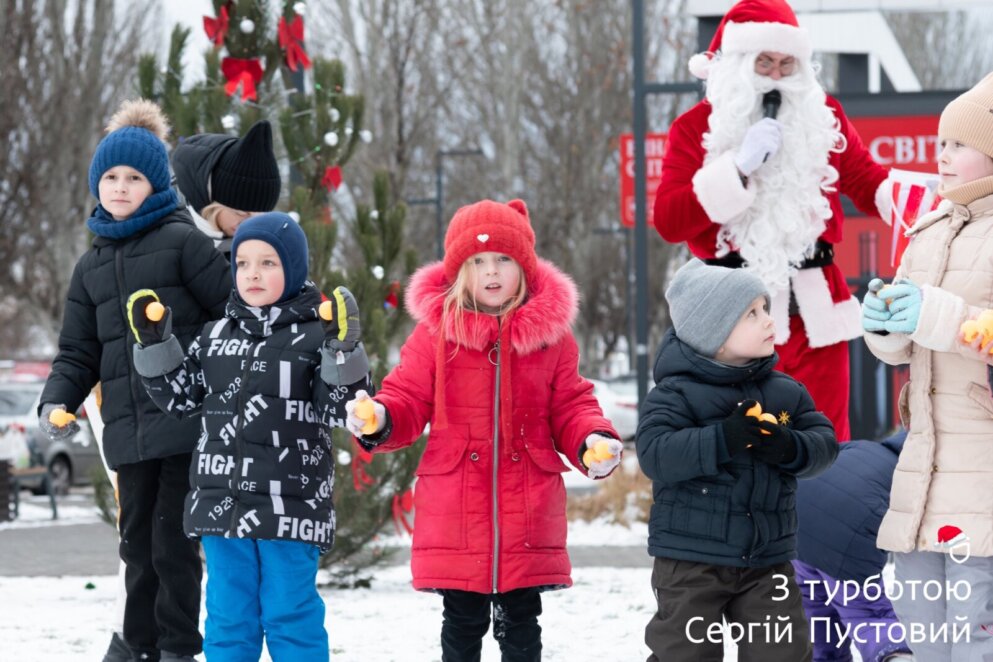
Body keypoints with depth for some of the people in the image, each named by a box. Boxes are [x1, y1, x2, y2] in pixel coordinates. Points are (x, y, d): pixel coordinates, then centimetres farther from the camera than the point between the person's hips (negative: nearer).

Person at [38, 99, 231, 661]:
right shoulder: (92, 266, 18)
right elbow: (78, 353, 20)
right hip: (128, 431, 6)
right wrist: (57, 403, 2)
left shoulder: (181, 241, -2)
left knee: (174, 540, -5)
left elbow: (236, 309, -5)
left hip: (186, 421, -6)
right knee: (138, 544, 10)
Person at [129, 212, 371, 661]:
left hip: (290, 506, -5)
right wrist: (153, 342, 8)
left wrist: (343, 349, -22)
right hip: (222, 503, 5)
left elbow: (341, 409, -8)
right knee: (228, 618, 10)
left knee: (290, 616, -1)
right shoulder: (217, 336, 12)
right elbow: (179, 397, 18)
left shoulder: (315, 336, -3)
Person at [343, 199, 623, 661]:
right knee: (462, 623, 9)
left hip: (528, 512, 0)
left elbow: (569, 408, 6)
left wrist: (594, 441, -14)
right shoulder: (436, 332, -1)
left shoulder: (550, 334, 2)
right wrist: (378, 421, -20)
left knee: (520, 623, 10)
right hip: (454, 512, 0)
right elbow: (408, 402, 2)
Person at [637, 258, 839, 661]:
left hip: (768, 558, 4)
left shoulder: (785, 391, 6)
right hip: (691, 559, -4)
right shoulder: (677, 394, -11)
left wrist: (790, 449, -20)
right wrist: (725, 439, -30)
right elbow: (654, 454, -22)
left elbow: (824, 444, 3)